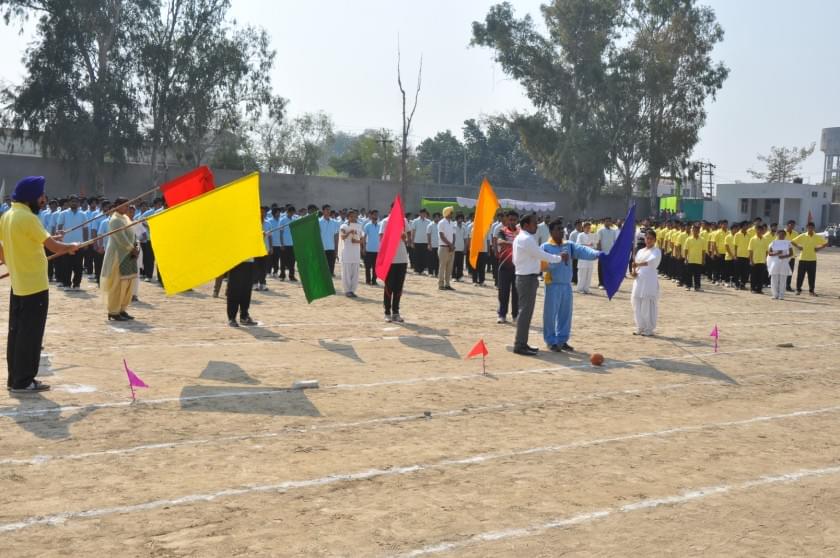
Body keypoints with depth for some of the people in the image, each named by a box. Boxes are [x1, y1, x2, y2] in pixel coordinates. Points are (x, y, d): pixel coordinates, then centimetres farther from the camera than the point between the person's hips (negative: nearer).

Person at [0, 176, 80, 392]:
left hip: (18, 283, 9)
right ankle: (23, 382, 1)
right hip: (34, 285, -9)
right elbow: (53, 246, -19)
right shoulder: (27, 217, -18)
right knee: (30, 334, -3)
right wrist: (72, 246, -2)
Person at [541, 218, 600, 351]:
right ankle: (551, 341, 9)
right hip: (553, 285, -5)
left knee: (565, 314, 10)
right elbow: (544, 264, -17)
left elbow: (582, 251, -7)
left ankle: (562, 340, 20)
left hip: (567, 285, 5)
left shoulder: (569, 245, 10)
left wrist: (596, 254, -26)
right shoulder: (545, 247, -4)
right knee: (551, 314, -1)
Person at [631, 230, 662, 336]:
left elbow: (651, 261, -21)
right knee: (637, 304, 6)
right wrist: (634, 272, -5)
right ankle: (640, 327, 17)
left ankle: (649, 329, -2)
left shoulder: (656, 251, -1)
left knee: (648, 305, -9)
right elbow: (635, 264, 19)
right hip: (639, 280, 6)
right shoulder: (640, 251, 19)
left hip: (650, 281, -6)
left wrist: (638, 264, -37)